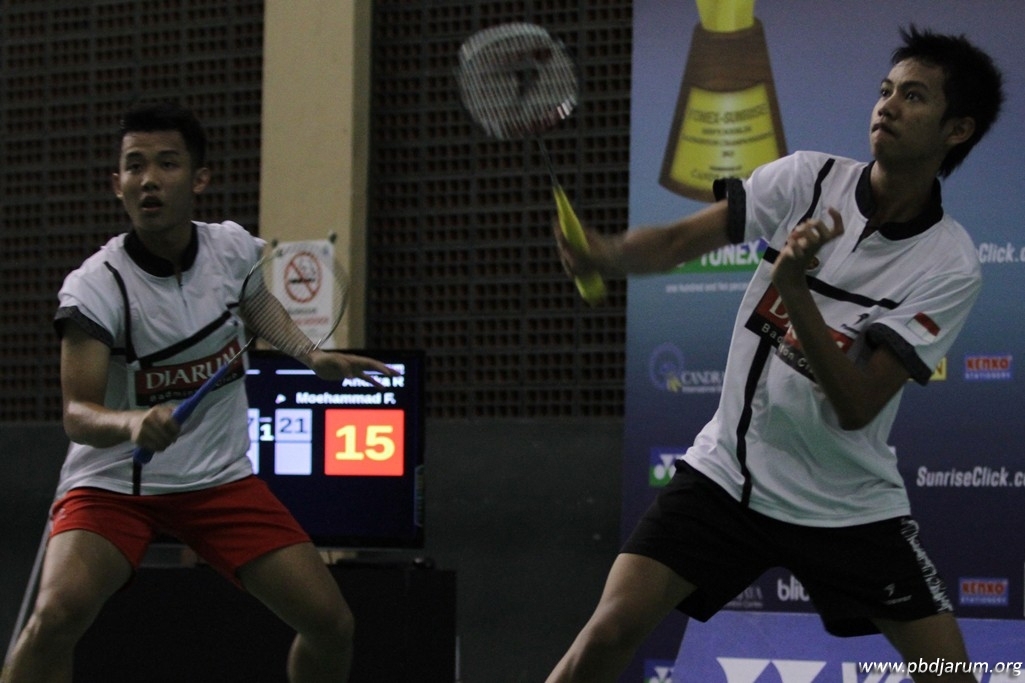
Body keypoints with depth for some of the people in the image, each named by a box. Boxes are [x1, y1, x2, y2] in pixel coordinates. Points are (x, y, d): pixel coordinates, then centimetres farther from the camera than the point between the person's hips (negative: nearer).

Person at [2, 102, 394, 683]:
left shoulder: (232, 247, -6)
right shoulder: (96, 286, -20)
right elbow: (78, 415, -27)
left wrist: (313, 357, 13)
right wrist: (132, 423, -47)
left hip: (222, 479, 4)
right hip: (114, 483, -4)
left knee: (332, 625, -5)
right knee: (57, 615, -31)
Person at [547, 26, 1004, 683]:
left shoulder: (951, 268, -13)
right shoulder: (809, 180, -5)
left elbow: (855, 407, -20)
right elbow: (678, 240, -9)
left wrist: (795, 289, -32)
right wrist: (606, 253, -31)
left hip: (849, 505, -1)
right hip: (728, 473, 1)